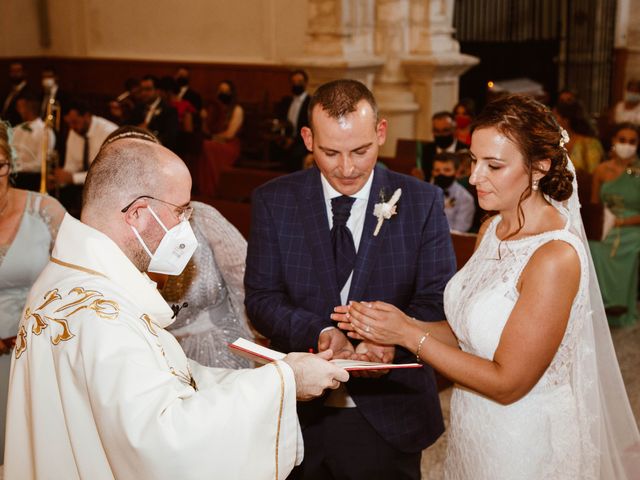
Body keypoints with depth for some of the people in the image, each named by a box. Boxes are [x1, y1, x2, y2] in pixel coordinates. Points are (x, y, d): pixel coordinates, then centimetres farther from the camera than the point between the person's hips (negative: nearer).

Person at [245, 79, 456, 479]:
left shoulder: (422, 201, -4)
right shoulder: (274, 201, -2)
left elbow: (439, 299, -6)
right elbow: (261, 298, -4)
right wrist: (318, 332, -22)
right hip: (299, 416, 1)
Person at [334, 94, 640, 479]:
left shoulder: (556, 257, -26)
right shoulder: (492, 230, 0)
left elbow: (507, 383, -23)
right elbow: (469, 331, 3)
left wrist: (409, 335, -21)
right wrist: (402, 325, -12)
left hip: (526, 442, -7)